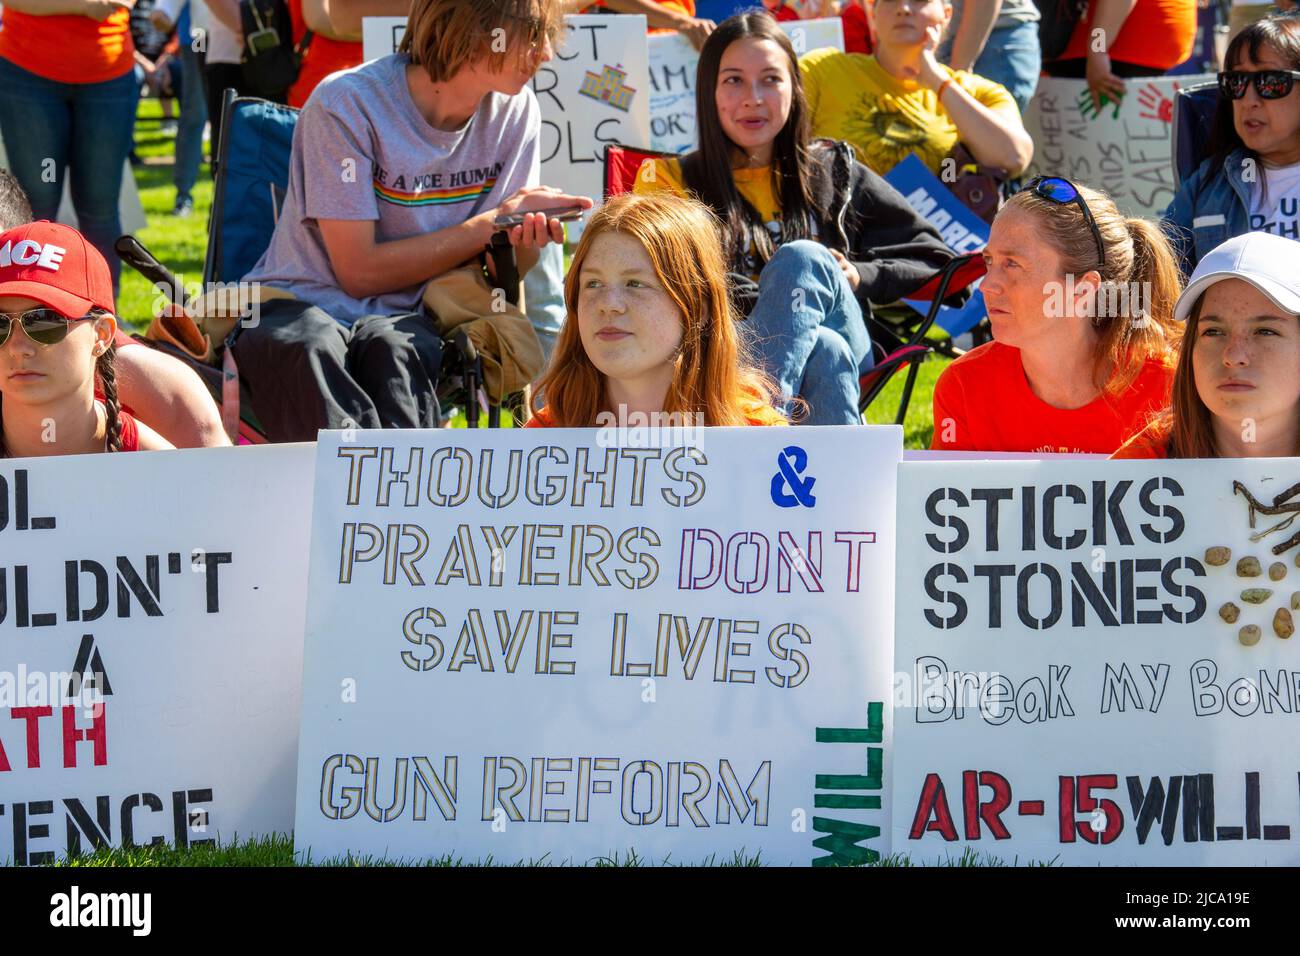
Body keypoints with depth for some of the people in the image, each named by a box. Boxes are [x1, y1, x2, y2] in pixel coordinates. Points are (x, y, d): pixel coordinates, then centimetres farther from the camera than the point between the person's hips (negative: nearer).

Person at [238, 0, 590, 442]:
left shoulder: (514, 110, 1)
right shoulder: (348, 104, -15)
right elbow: (359, 271, -14)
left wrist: (524, 240, -16)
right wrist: (493, 224, -13)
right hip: (297, 306, -3)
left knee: (394, 347, -35)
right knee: (308, 347, -40)